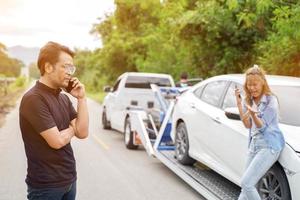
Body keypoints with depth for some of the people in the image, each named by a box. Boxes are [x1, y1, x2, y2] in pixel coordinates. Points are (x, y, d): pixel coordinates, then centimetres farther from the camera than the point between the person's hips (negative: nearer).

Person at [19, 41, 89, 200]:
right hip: (46, 185, -7)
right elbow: (57, 141, -22)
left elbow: (83, 133, 1)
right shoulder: (34, 99, -18)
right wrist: (72, 128, -2)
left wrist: (81, 98, -7)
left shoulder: (64, 98, 8)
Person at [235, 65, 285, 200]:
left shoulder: (271, 100, -10)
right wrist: (239, 104, -5)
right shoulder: (249, 100, 10)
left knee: (246, 183, -15)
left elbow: (262, 126, -12)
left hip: (269, 146, -7)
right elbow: (248, 125, 2)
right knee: (247, 185, 9)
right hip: (254, 144, 7)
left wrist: (253, 114, -32)